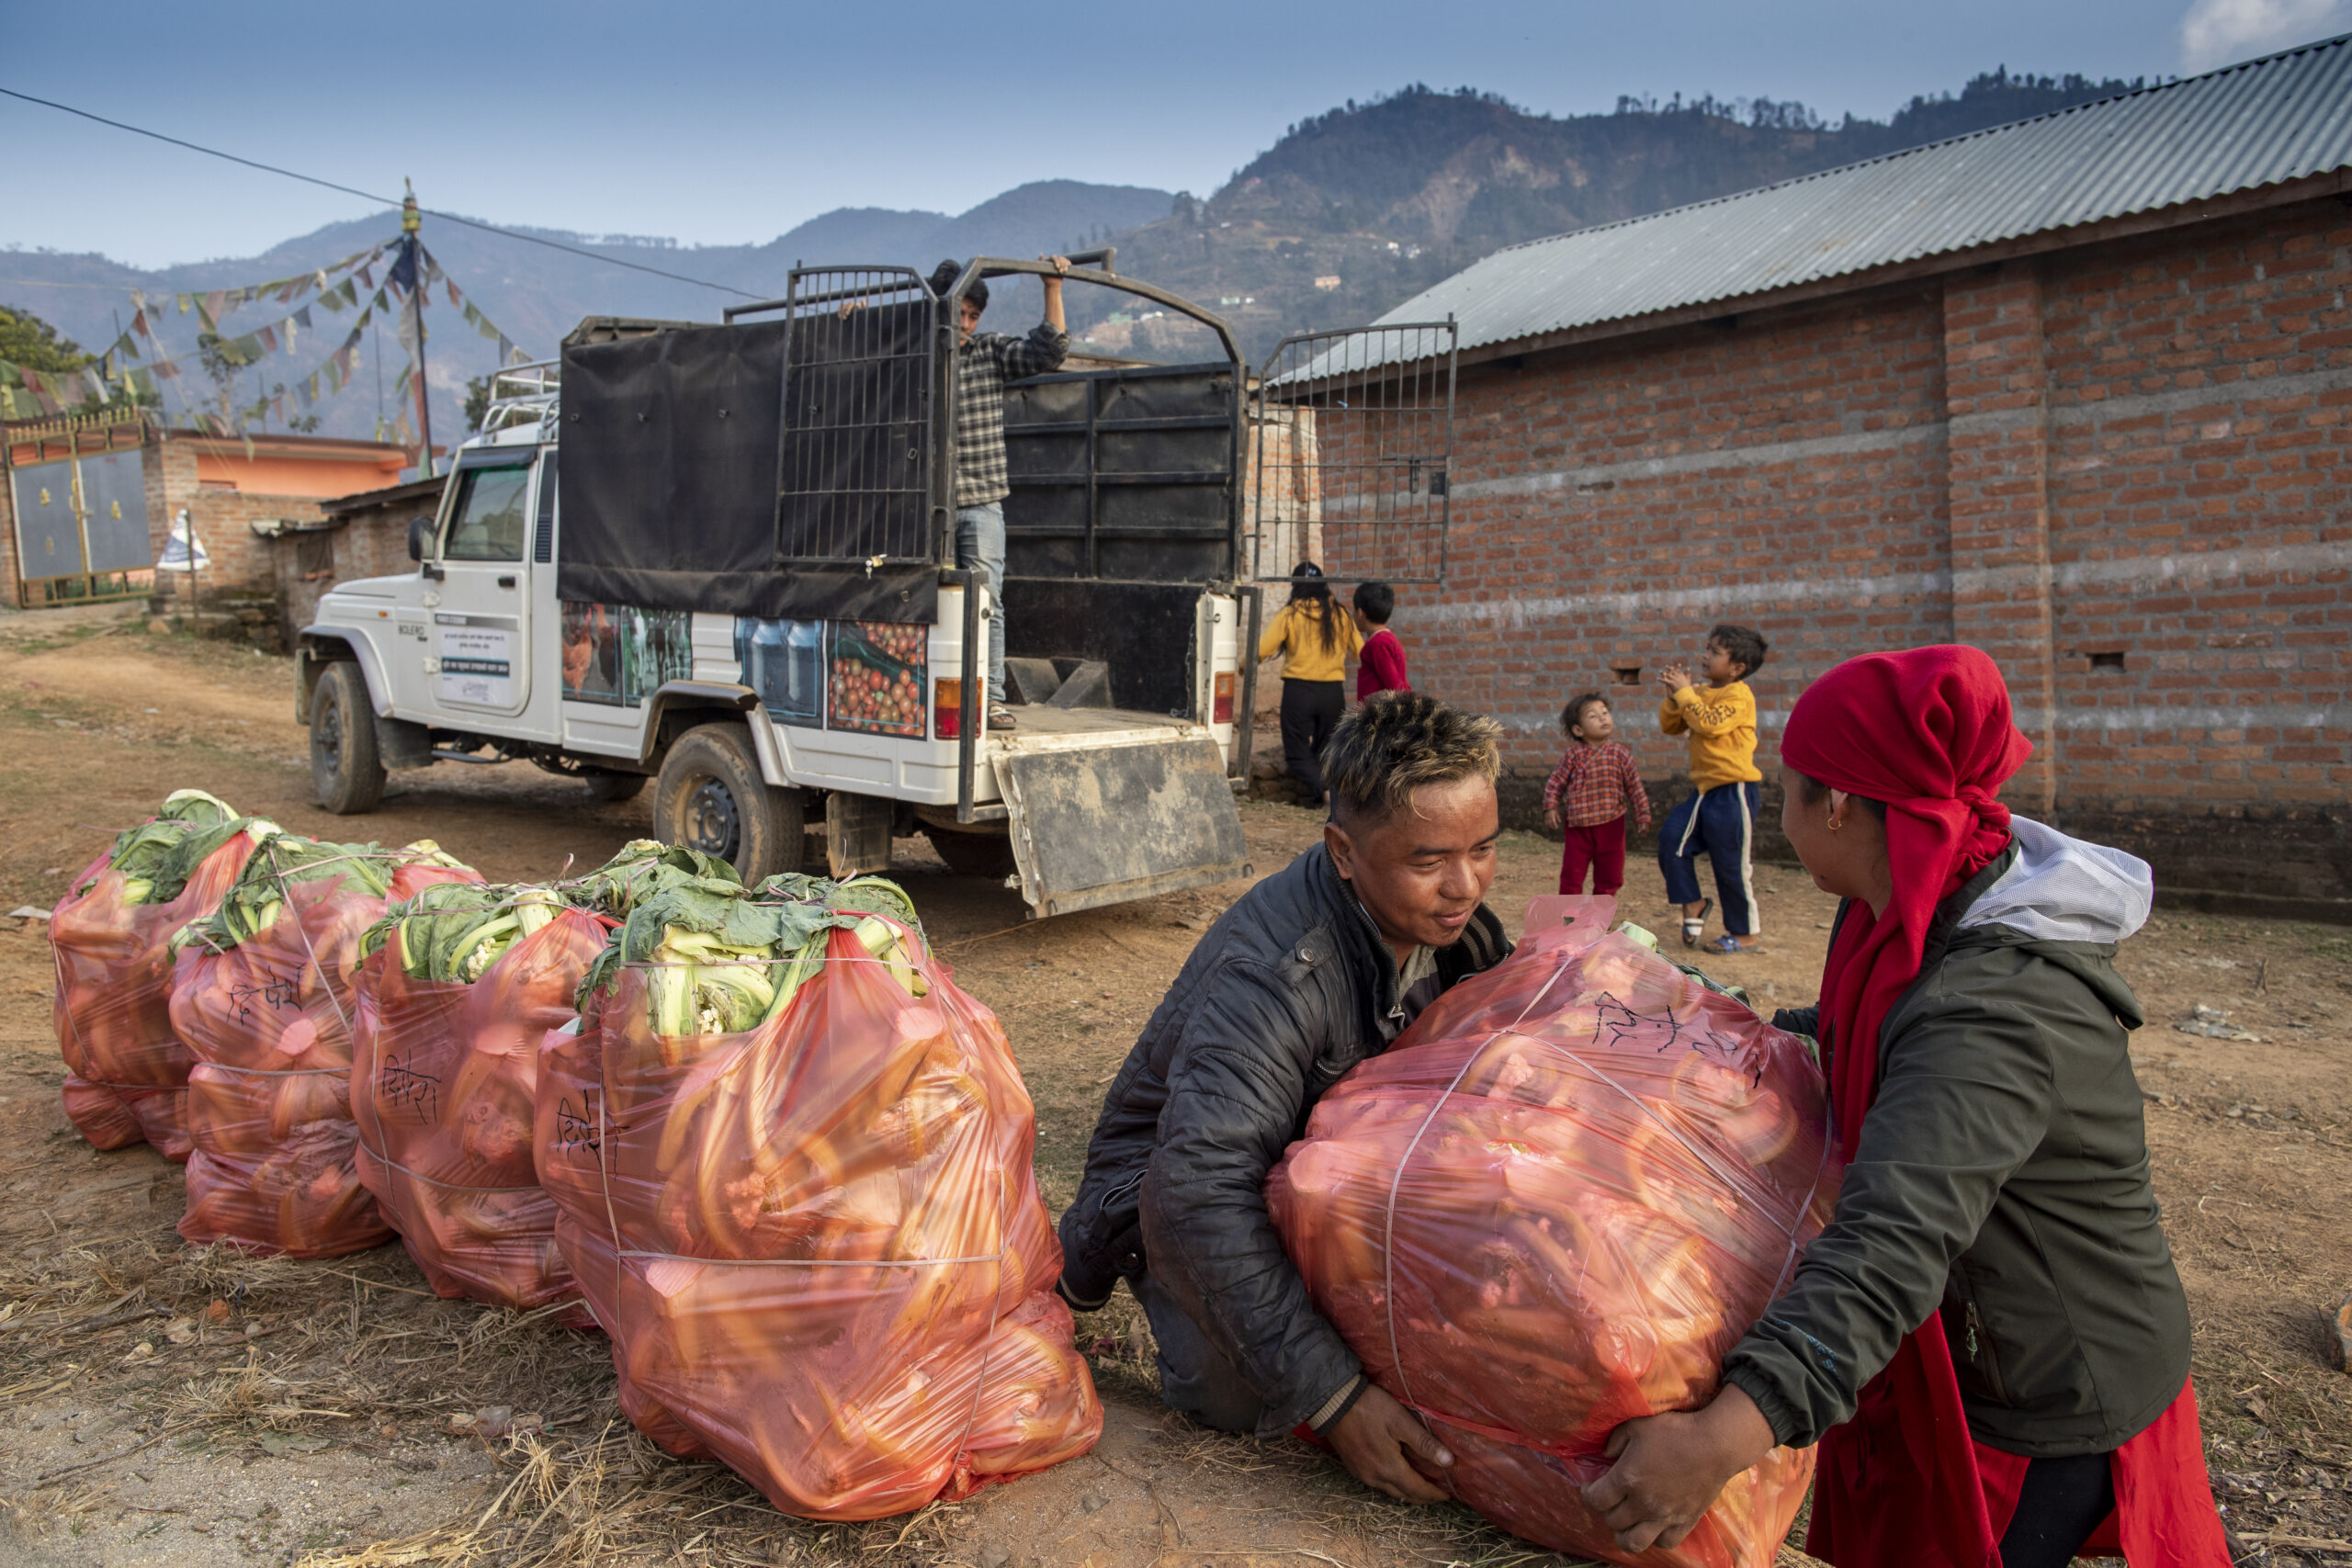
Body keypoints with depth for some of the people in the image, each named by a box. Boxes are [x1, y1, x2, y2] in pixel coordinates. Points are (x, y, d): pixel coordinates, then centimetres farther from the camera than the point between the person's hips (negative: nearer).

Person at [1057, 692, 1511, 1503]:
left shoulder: (1453, 920, -13)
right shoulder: (1273, 973, -36)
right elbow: (1201, 1190, -42)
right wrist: (1334, 1396, -44)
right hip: (1172, 1173, -6)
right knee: (1246, 1396, -28)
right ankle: (1112, 1249, 0)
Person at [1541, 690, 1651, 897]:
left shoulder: (1620, 753, -4)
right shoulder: (1574, 755, -7)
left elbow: (1635, 786, 2)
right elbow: (1555, 782, -1)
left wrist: (1642, 816, 2)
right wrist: (1550, 808, -10)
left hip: (1611, 825, 1)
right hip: (1577, 826, -1)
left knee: (1609, 874, 10)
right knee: (1571, 874, 3)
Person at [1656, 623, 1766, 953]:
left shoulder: (1738, 695, -13)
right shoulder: (1701, 692, 13)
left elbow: (1710, 724, -28)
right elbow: (1671, 726, 11)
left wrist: (1684, 691, -21)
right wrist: (1673, 696, -5)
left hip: (1733, 790, -8)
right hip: (1706, 789, 8)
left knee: (1731, 864, 0)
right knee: (1672, 837, -4)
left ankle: (1742, 930, 15)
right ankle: (1692, 903, 11)